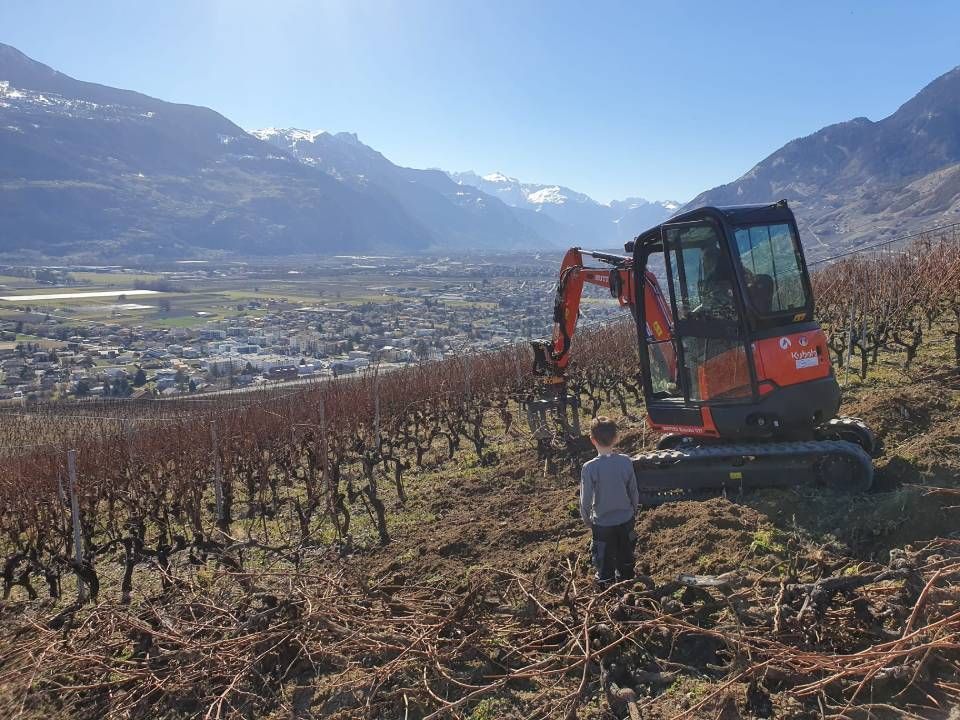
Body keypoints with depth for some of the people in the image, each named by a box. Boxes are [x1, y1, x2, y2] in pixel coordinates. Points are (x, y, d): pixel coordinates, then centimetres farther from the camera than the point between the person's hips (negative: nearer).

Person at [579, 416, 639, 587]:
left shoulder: (589, 468, -23)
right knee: (626, 560, 25)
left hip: (603, 523, -3)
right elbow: (634, 493, -2)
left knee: (605, 565, 14)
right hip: (626, 521, 4)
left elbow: (586, 500, -14)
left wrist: (587, 519, 6)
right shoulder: (626, 462, -14)